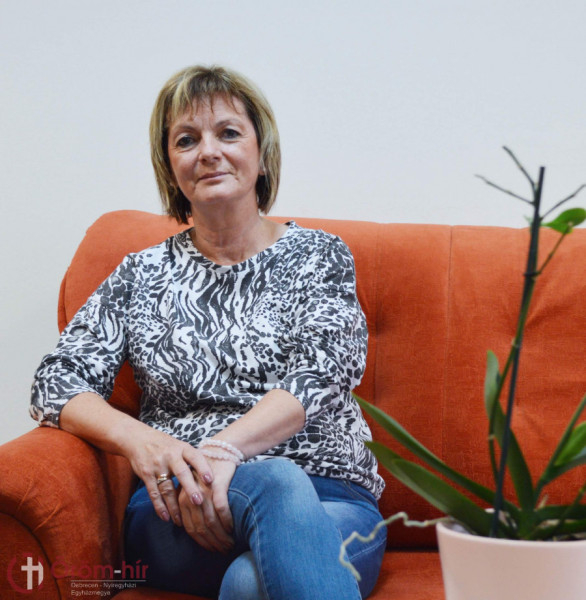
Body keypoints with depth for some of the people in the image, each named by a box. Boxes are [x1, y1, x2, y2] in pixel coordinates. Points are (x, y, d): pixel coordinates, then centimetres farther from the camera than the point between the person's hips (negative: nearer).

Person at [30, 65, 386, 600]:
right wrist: (137, 438, -17)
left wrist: (224, 447, -25)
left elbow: (319, 376, -6)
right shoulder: (144, 275, 15)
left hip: (331, 498, -1)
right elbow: (57, 383, 6)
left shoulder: (319, 255, 11)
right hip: (177, 500, 2)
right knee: (277, 482, -36)